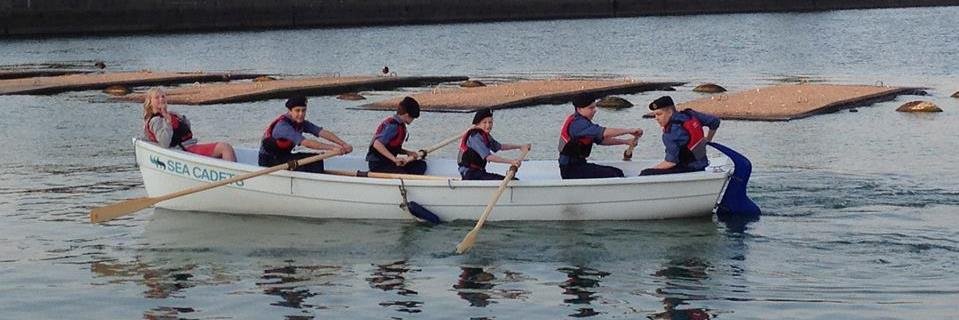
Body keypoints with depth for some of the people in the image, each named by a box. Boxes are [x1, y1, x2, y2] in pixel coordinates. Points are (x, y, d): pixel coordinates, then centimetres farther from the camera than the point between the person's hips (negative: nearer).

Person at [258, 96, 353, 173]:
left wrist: (343, 144, -27)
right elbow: (306, 143, -38)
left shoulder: (301, 123, -3)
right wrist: (332, 147, -43)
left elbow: (323, 132, -13)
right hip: (268, 162, -8)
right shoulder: (283, 126, -29)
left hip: (284, 157, 8)